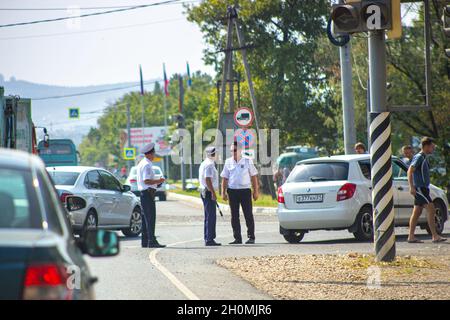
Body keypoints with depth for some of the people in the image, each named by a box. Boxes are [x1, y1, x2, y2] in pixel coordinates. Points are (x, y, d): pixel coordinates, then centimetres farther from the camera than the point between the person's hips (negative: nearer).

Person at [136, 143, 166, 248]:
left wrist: (156, 181, 19)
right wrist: (158, 181, -14)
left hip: (143, 193, 11)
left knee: (146, 218, 13)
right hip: (148, 193, -11)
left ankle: (145, 241, 17)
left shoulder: (142, 164, 17)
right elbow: (146, 181, -22)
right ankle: (151, 241, -14)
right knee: (150, 218, -11)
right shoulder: (147, 165, -15)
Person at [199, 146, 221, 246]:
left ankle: (208, 239, 20)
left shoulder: (204, 164, 18)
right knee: (211, 216, -10)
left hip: (204, 192, 11)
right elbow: (208, 180, -23)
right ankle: (209, 239, -12)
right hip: (209, 192, -11)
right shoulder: (209, 165, -15)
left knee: (208, 216, 15)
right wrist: (213, 193, -24)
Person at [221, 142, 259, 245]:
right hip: (232, 191, 2)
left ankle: (251, 237, 2)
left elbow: (253, 176, 5)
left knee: (248, 215, -3)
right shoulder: (228, 162, 8)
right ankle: (237, 238, 9)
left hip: (245, 191, -2)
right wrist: (223, 192, 4)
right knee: (234, 216, 4)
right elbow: (225, 178, 10)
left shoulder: (247, 161, 3)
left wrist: (256, 191, 1)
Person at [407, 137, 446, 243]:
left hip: (423, 188, 10)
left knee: (417, 213, 7)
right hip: (420, 188, -10)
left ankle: (411, 237, 7)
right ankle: (435, 236, -16)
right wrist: (412, 187, -26)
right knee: (431, 210, -14)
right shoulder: (419, 157, -11)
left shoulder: (424, 158, 19)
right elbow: (410, 171, -19)